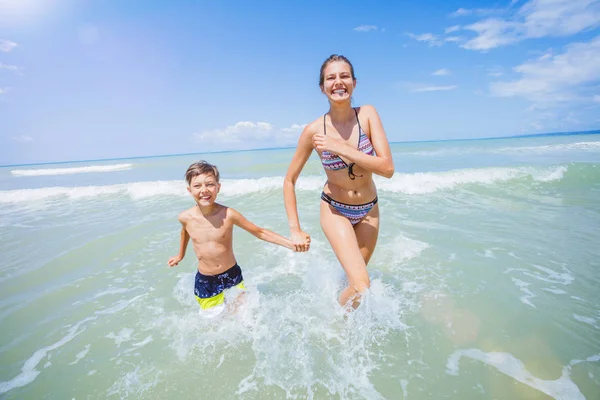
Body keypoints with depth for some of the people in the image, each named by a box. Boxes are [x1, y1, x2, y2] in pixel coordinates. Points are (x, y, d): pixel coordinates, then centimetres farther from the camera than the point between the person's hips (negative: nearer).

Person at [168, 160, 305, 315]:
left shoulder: (228, 214, -21)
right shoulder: (185, 217, -13)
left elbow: (259, 232, -12)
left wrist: (291, 244, -21)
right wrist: (180, 255, 29)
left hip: (232, 275, -1)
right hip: (204, 281, 1)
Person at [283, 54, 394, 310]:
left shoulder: (367, 114, -12)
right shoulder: (314, 130, -16)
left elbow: (388, 168, -20)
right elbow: (289, 181, -8)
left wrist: (341, 147, -26)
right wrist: (295, 229, -9)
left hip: (369, 209, 3)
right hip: (335, 210, -2)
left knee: (353, 279, 19)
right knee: (361, 288, -11)